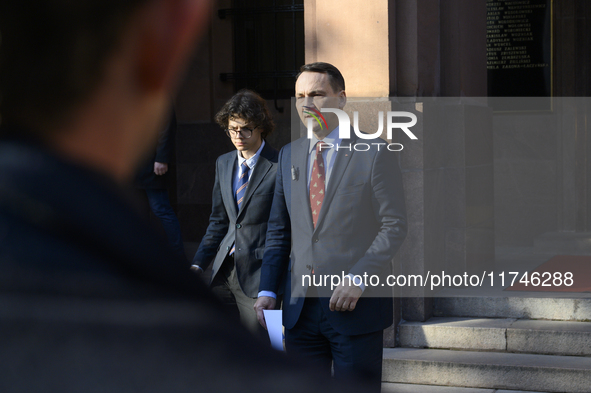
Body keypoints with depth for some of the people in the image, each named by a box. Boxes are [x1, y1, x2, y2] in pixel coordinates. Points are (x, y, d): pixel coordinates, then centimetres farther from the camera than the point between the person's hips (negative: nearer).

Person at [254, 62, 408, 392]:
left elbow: (394, 226, -7)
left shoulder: (375, 154, -3)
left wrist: (358, 279, -18)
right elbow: (279, 231, 16)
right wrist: (268, 291, 6)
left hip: (357, 305, -5)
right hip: (301, 307, 5)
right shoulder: (290, 155, 13)